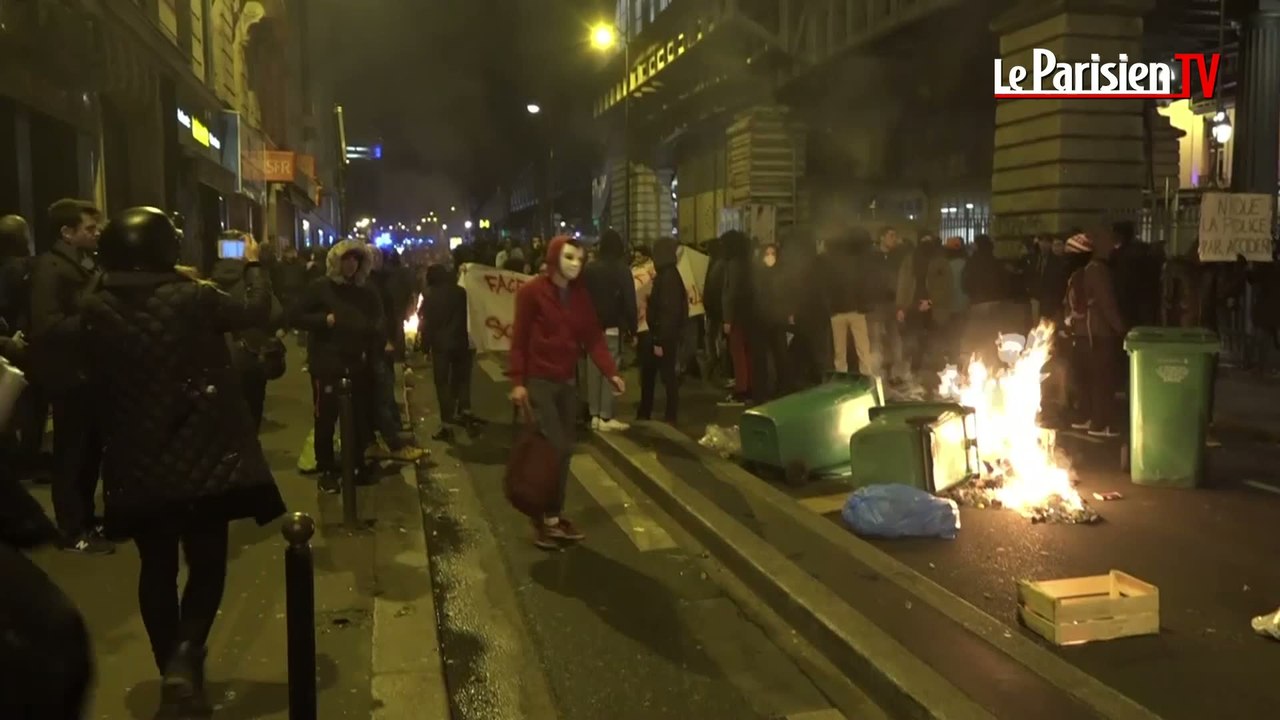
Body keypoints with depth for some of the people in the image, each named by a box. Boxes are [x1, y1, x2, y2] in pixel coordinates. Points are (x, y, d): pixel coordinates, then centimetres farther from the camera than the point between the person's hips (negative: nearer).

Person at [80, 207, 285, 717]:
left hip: (135, 462, 3)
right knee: (206, 562, 8)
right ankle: (185, 656, -13)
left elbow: (93, 371, 13)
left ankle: (173, 671, 22)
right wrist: (253, 264, 19)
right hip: (200, 453, -3)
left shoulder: (96, 306, -4)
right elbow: (256, 313, 3)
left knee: (157, 567, 14)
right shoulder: (194, 297, -13)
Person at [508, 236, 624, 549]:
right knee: (553, 448, -9)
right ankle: (545, 518, 6)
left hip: (568, 381, 6)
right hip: (538, 381, -6)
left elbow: (593, 336, 0)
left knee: (564, 451, 9)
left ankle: (555, 514, 21)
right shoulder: (531, 291, -11)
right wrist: (517, 381, -14)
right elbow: (519, 339, -10)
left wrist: (611, 372, -12)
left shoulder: (581, 295, 5)